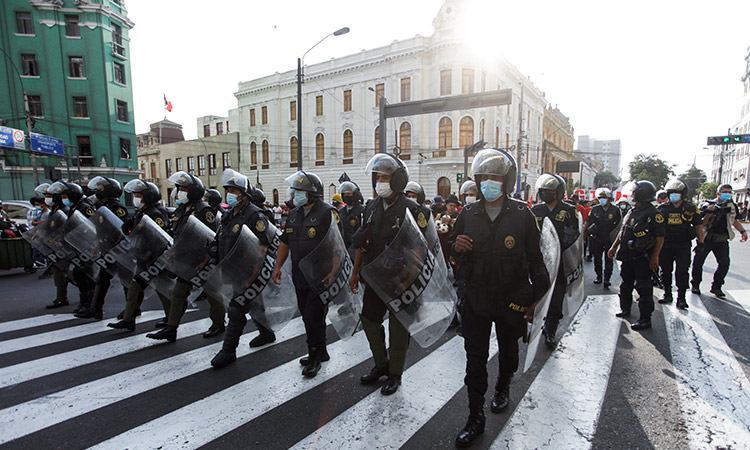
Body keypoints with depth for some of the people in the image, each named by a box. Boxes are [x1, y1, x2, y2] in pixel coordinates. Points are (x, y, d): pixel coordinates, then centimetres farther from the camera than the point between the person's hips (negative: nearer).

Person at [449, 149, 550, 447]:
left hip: (512, 298, -1)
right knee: (475, 359, 4)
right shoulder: (468, 214, 0)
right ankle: (475, 418, 18)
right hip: (476, 297, 1)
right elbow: (454, 247, 11)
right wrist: (456, 246, -14)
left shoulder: (522, 215, -7)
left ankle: (503, 387, 51)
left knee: (508, 352, 21)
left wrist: (536, 297, 0)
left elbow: (534, 258, -1)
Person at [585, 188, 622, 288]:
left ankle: (607, 279, 0)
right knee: (597, 258, 10)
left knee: (609, 259, -3)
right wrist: (584, 233, 2)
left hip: (610, 238, -2)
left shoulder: (615, 210, -3)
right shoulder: (595, 209, 0)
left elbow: (619, 223, 5)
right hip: (597, 238, 2)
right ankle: (599, 276, 23)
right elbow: (587, 222, 6)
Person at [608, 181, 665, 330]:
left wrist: (655, 257, -18)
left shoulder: (653, 213, -11)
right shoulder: (631, 212, 13)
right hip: (627, 256, 8)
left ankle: (645, 319, 2)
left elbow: (660, 237, -13)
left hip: (642, 258, -8)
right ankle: (625, 309, 35)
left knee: (643, 287, -4)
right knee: (626, 284, 18)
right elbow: (622, 231, 21)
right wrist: (614, 246, 18)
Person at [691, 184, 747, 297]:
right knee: (698, 262, 1)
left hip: (722, 240, 4)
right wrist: (709, 213, -26)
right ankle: (695, 285, 16)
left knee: (724, 263, -1)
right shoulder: (708, 205, -8)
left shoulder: (732, 206, 7)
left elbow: (735, 220, 24)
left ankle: (716, 286, 13)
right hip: (706, 239, -4)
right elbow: (701, 224, -11)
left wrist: (742, 231, 12)